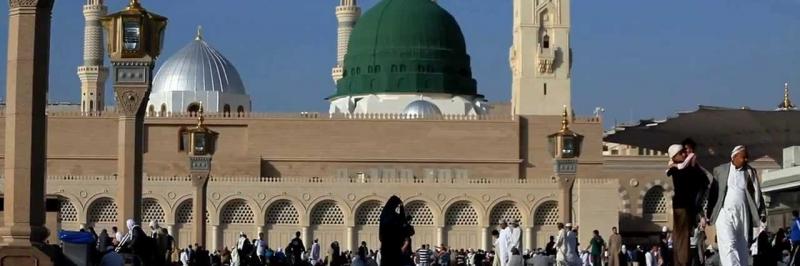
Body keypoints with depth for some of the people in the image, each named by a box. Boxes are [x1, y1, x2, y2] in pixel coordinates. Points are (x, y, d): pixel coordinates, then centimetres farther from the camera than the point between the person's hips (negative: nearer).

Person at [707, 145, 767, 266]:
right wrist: (708, 213, 2)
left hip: (743, 215, 2)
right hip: (725, 213, -2)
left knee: (742, 248, 2)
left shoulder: (750, 172, 10)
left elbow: (756, 193, 5)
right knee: (729, 246, -17)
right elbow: (713, 193, 8)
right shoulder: (720, 170, 8)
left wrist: (762, 214, -6)